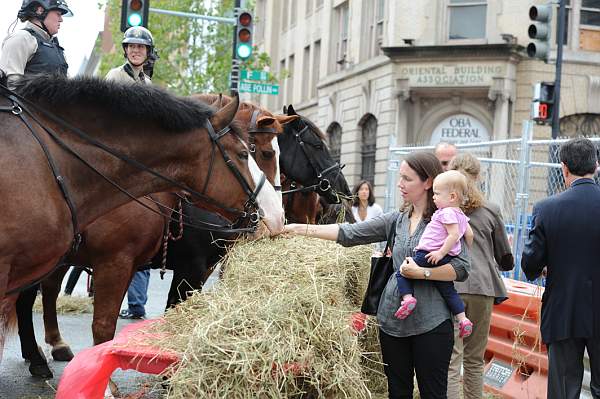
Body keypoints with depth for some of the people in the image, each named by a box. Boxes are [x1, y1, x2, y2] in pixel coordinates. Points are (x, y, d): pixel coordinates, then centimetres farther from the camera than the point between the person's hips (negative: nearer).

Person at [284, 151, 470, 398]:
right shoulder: (396, 220, 9)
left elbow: (462, 269, -11)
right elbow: (350, 234, 4)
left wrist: (422, 273, -19)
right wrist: (301, 229, -1)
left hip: (431, 323, -5)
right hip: (392, 320, 5)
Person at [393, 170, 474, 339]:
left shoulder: (447, 213, -14)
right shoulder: (461, 214, 15)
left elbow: (454, 234, -23)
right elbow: (469, 234, 21)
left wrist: (441, 252, -24)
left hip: (431, 256, -9)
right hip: (447, 260, 9)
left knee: (401, 273, -1)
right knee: (448, 290, 17)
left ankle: (407, 297, -21)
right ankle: (463, 319, 11)